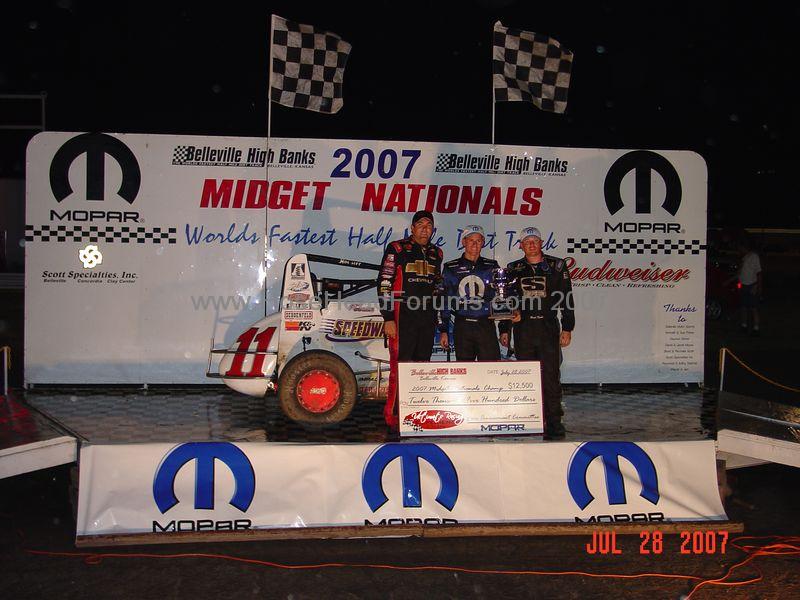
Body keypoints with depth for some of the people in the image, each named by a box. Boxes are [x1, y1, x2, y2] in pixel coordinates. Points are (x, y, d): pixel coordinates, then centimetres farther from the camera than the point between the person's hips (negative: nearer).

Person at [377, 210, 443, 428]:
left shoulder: (436, 253, 16)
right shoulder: (397, 249, -1)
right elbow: (384, 284, -6)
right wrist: (388, 318, -12)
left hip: (428, 319, 6)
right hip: (403, 317, -6)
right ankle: (393, 415, -3)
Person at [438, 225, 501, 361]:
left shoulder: (492, 267, 9)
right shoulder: (451, 268, 8)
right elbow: (444, 301, 9)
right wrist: (443, 330, 4)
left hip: (487, 326, 0)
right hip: (462, 328, 0)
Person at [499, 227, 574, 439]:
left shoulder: (556, 266, 5)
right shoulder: (513, 269, 12)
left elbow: (566, 298, 4)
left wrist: (567, 328, -1)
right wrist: (504, 330, 12)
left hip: (548, 328, -2)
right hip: (522, 328, 2)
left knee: (551, 376, -6)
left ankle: (553, 421, -1)